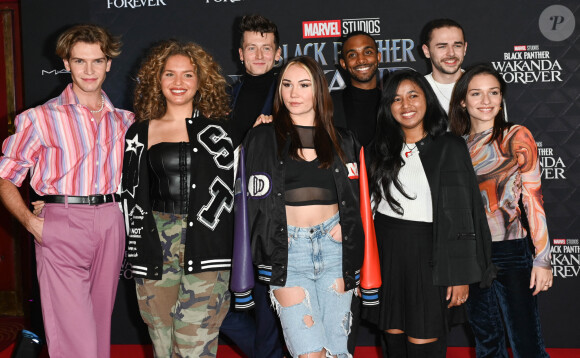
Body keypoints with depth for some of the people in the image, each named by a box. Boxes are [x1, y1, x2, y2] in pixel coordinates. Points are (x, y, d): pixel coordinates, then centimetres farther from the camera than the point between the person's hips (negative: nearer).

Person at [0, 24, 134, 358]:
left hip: (111, 224, 4)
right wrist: (30, 221, -12)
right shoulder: (40, 118, 1)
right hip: (62, 225, -4)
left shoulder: (124, 121, 12)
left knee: (100, 322, 12)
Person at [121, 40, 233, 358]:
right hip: (155, 245, 2)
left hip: (205, 246, -2)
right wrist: (136, 253, 10)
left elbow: (228, 187, 8)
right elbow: (132, 195, 13)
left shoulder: (217, 128, 7)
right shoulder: (140, 133, 10)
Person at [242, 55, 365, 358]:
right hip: (286, 251, -2)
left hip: (335, 246, 2)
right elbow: (253, 199, 4)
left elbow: (358, 198, 17)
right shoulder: (262, 138, 7)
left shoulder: (343, 141, 14)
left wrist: (346, 225, 4)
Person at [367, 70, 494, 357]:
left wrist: (461, 275, -10)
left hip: (427, 254, -4)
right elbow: (370, 204, 13)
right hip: (385, 252, 4)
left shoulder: (449, 147, -4)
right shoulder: (382, 148, 10)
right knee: (393, 334, 9)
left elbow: (463, 213, -6)